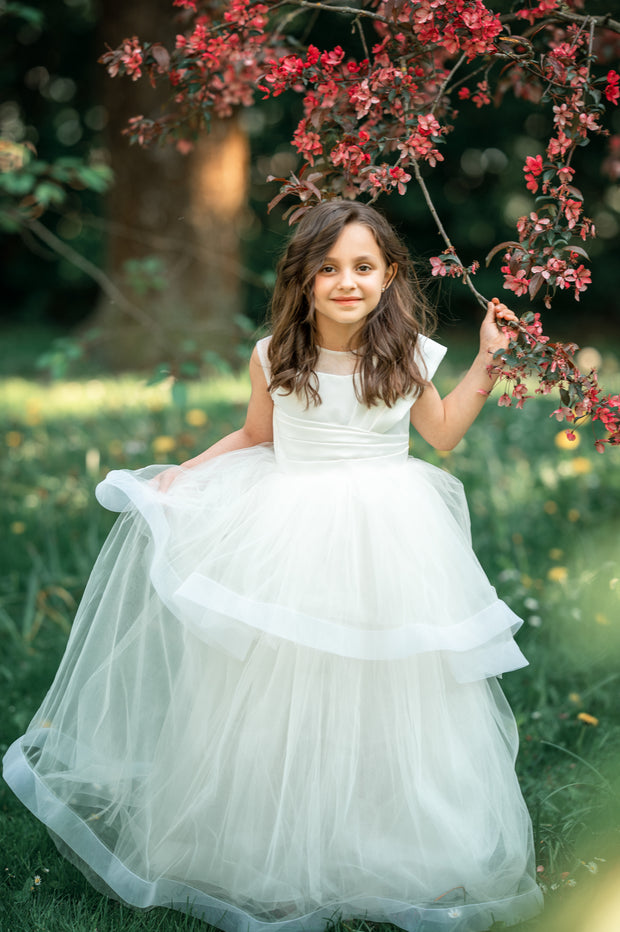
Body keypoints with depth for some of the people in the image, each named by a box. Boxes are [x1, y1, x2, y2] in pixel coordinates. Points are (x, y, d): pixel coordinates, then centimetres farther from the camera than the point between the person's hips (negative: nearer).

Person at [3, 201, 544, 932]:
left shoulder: (406, 356, -2)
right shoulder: (274, 358, -4)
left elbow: (443, 432, 12)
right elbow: (254, 437, 11)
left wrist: (487, 359, 3)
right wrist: (184, 474, 4)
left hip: (386, 539, 1)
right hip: (291, 536, 0)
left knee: (385, 693, 8)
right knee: (279, 695, 5)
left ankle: (401, 855, 28)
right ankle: (265, 851, 25)